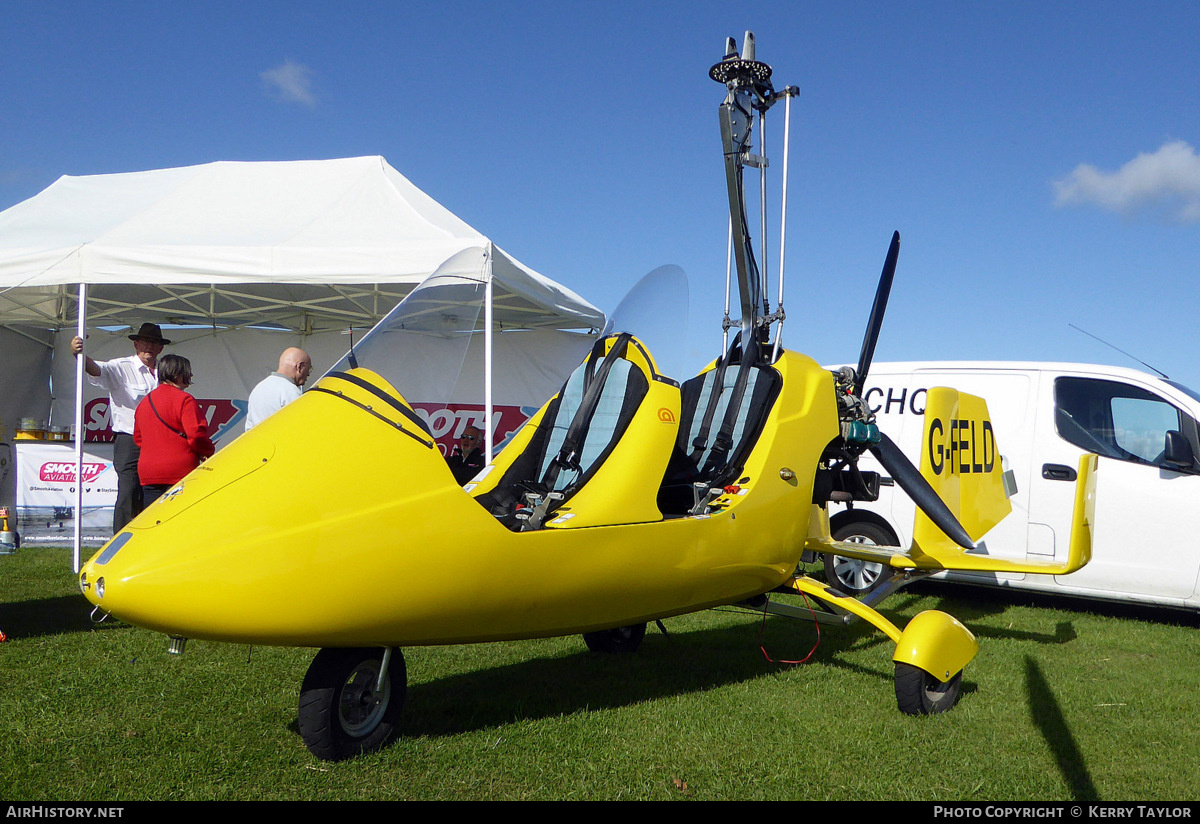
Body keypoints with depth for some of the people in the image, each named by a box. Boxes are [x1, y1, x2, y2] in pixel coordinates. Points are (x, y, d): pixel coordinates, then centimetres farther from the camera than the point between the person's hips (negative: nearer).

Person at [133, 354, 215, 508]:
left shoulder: (145, 401, 14)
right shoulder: (184, 399, -11)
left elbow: (138, 438, 21)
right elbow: (196, 435, -17)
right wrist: (209, 451, -1)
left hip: (147, 476, 7)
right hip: (179, 473, -7)